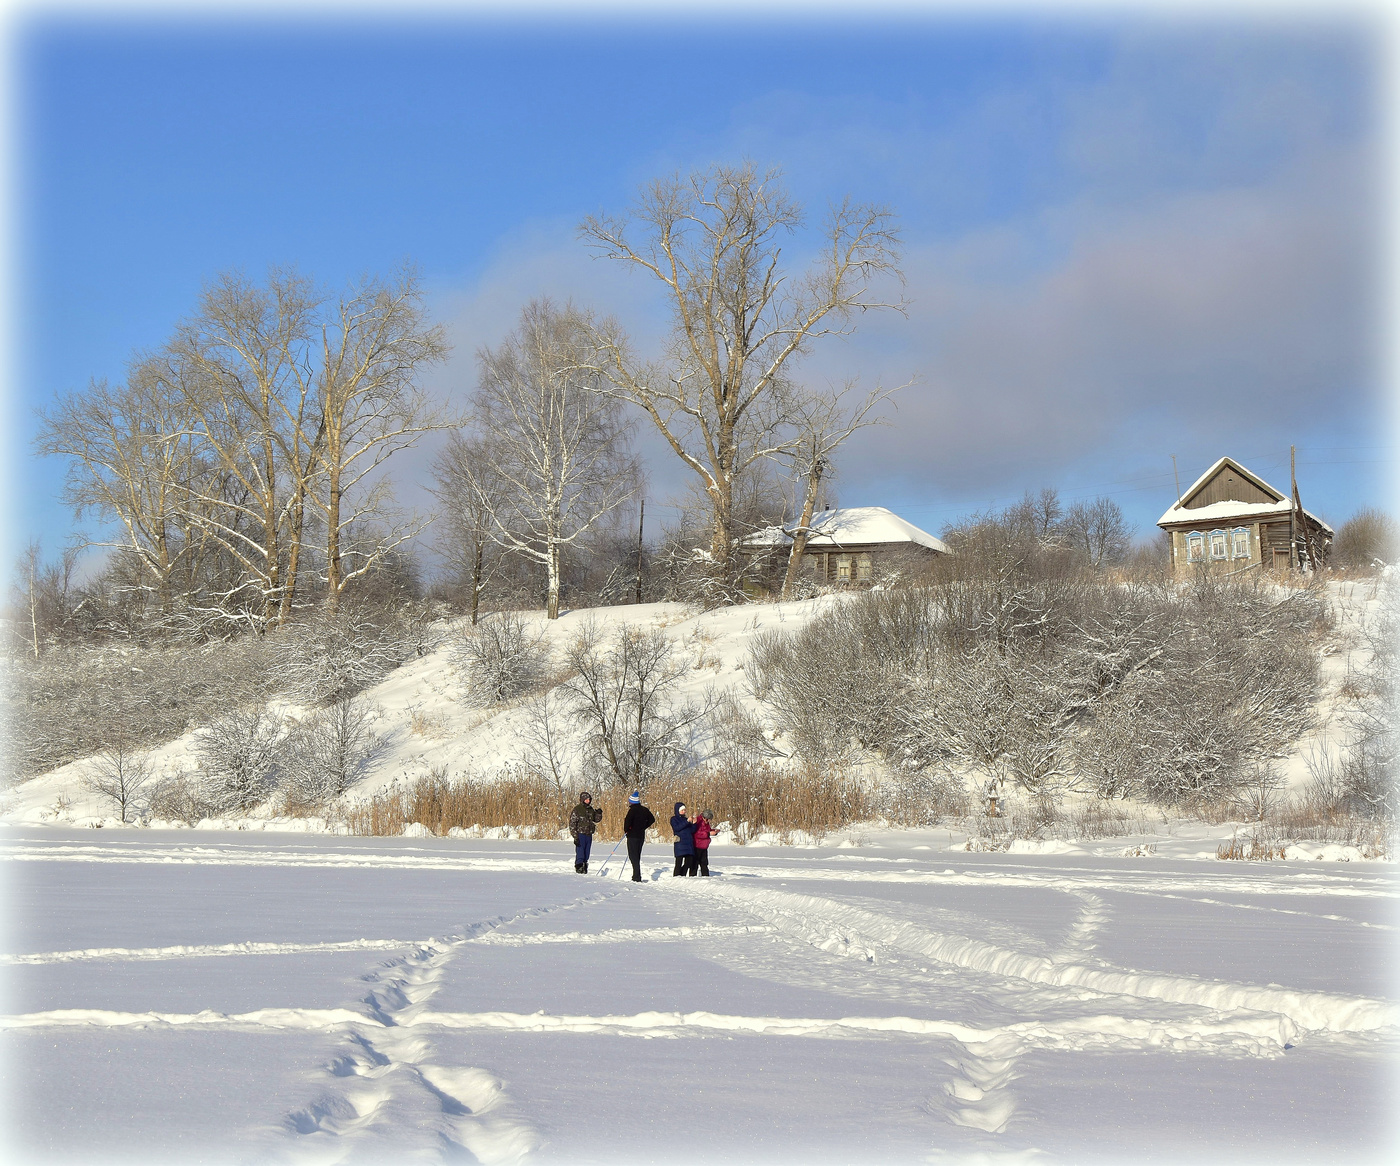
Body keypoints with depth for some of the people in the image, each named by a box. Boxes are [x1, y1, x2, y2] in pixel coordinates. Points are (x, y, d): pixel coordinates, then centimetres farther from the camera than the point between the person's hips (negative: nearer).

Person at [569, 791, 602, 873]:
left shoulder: (590, 809, 12)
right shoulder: (577, 809, -6)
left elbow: (596, 820, 24)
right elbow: (572, 824, -8)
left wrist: (599, 814, 2)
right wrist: (575, 837, -13)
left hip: (589, 835, 6)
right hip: (580, 835, -6)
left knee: (586, 853, 9)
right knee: (580, 852, -8)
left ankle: (584, 867, 15)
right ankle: (579, 867, -2)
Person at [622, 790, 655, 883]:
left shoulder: (632, 810, -13)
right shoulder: (644, 810, 9)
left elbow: (628, 821, -22)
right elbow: (652, 820, 17)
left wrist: (625, 830, -4)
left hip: (633, 836, -7)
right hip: (641, 835, 7)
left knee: (633, 856, -5)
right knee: (637, 856, 16)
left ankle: (637, 877, -12)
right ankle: (636, 876, 20)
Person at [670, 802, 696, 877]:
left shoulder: (686, 819, 21)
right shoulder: (674, 819, 4)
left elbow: (692, 831, 16)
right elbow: (676, 828, -14)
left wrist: (694, 823, -3)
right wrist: (687, 822, -18)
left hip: (689, 843, 6)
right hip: (680, 843, -6)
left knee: (689, 862, 5)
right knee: (679, 862, -10)